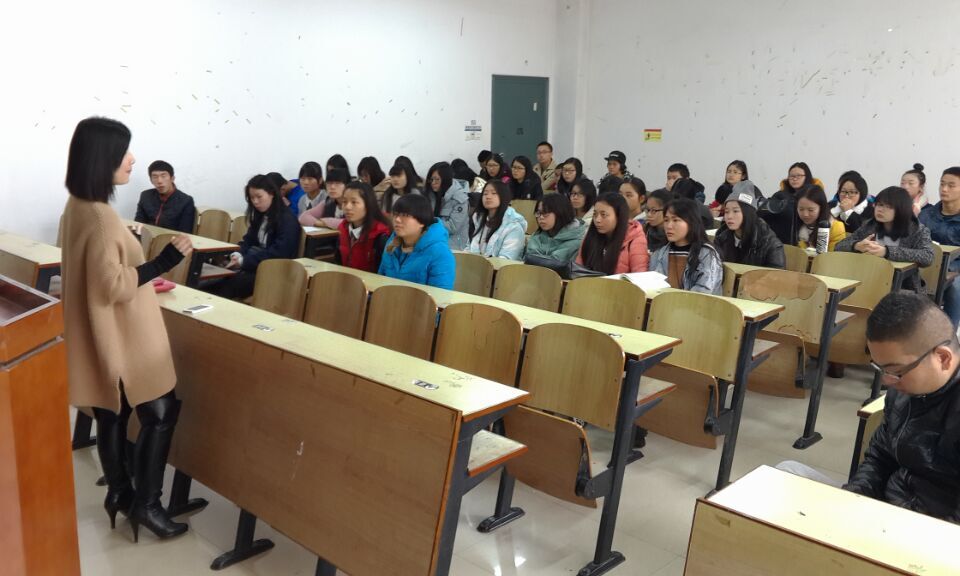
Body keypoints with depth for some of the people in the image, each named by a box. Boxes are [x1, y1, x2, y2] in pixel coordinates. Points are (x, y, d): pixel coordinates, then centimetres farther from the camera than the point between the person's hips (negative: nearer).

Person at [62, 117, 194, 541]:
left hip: (106, 335, 10)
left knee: (113, 414, 18)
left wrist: (144, 274, 22)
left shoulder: (78, 206, 7)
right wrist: (163, 262, -26)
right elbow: (112, 285, -25)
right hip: (122, 336, -10)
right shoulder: (99, 216, -25)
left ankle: (119, 492, 32)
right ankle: (146, 503, 11)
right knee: (160, 413, 2)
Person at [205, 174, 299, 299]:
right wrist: (238, 254, -6)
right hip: (253, 265, 7)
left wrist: (244, 261, -20)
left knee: (231, 282, -31)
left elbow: (278, 253, -18)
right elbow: (249, 240, 18)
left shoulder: (288, 221, -9)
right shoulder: (260, 216, 17)